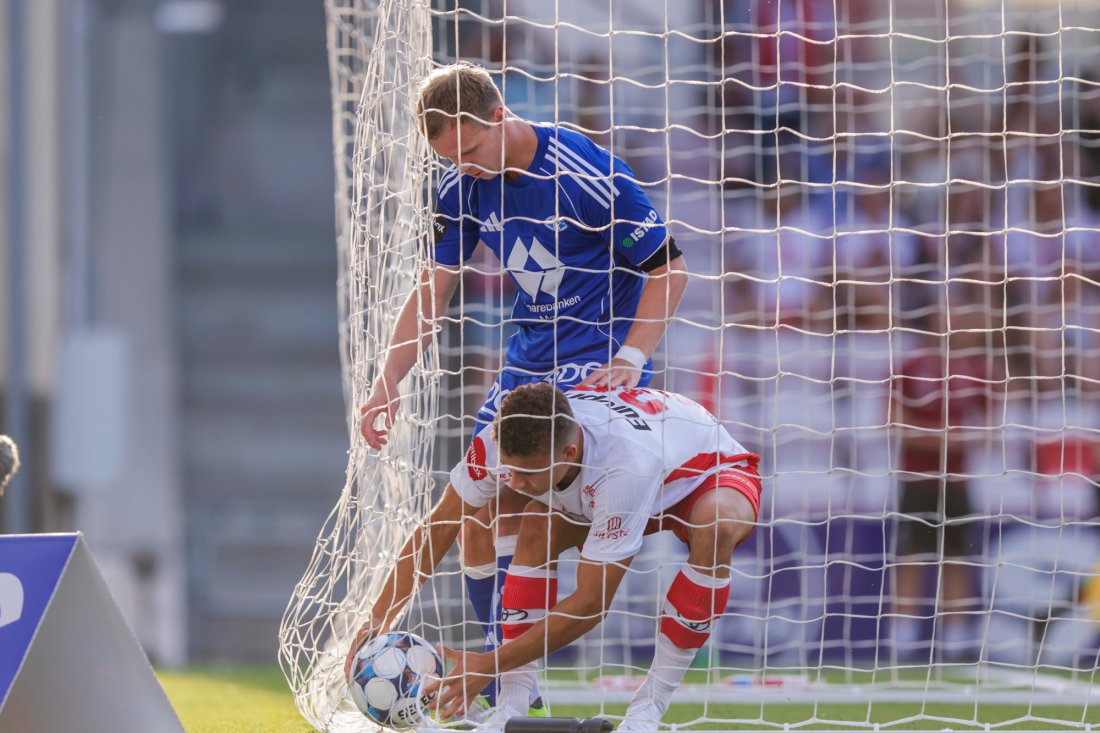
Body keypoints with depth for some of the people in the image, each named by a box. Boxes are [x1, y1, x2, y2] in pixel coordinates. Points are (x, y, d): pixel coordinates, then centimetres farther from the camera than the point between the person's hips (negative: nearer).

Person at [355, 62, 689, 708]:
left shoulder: (586, 175, -21)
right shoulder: (464, 187, -2)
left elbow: (670, 267, -14)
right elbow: (434, 290, 3)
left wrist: (629, 359, -24)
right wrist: (388, 382, -8)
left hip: (602, 357, -7)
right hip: (530, 356, 7)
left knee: (513, 495, -22)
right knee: (474, 509, 2)